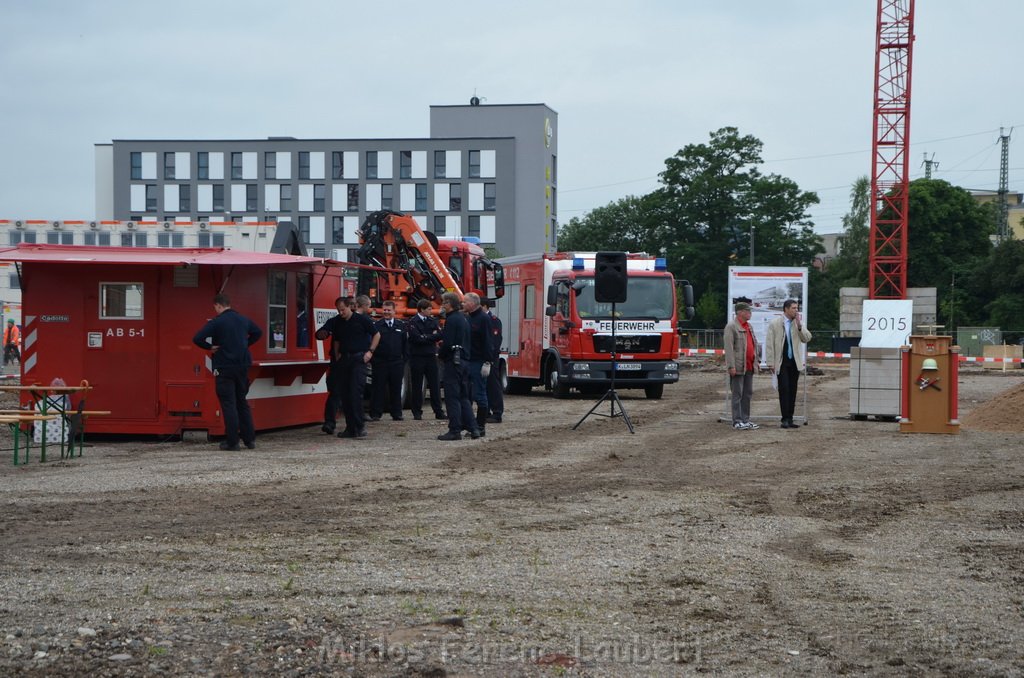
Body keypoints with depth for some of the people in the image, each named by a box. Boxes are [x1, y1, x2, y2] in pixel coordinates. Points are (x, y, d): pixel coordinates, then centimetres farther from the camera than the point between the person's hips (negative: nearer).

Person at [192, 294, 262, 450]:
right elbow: (258, 332, 25)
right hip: (242, 366, 5)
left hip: (224, 368, -5)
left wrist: (210, 347, -5)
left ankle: (232, 441, -1)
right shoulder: (243, 320, 7)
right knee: (242, 402, 15)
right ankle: (250, 439, 15)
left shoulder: (216, 322, -12)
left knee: (228, 404, 0)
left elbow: (197, 339, -20)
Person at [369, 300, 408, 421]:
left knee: (396, 389, 7)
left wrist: (405, 359, 3)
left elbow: (405, 343, 10)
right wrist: (373, 359, -8)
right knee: (378, 389, 0)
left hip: (397, 362, 2)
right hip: (380, 362, -2)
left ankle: (396, 413, 13)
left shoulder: (401, 325, 9)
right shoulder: (377, 325, 0)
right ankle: (375, 414, 3)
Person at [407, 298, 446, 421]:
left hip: (431, 356, 4)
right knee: (417, 386, 2)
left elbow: (439, 335, 0)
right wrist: (432, 336, -6)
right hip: (417, 357, -4)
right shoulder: (413, 322, -5)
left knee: (435, 384, 3)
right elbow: (417, 338, -16)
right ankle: (417, 412, 8)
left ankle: (439, 412, 5)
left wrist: (426, 337, -15)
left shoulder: (432, 320, 10)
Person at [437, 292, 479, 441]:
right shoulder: (463, 319, 15)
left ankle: (455, 431, -5)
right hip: (464, 360, 9)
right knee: (463, 396, 13)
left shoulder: (452, 319, -14)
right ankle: (473, 428, 10)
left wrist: (442, 355, -2)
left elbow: (448, 342, -19)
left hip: (453, 361, -9)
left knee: (452, 397, -5)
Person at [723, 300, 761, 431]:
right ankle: (737, 421, -1)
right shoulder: (731, 326, -9)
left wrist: (757, 360, 14)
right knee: (737, 395, -3)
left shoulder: (749, 326, 16)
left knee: (747, 393, 10)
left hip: (749, 366, 8)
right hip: (738, 366, -8)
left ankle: (745, 420, 16)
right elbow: (729, 348, -15)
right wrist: (731, 366, -20)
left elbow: (754, 344, 21)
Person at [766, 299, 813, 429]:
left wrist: (799, 325, -13)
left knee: (792, 391, 5)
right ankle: (785, 419, -7)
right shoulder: (774, 324, -3)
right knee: (784, 390, -8)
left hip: (795, 363, 4)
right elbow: (769, 344, -4)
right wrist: (771, 363, -9)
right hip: (782, 363, -4)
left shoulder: (798, 323, 9)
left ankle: (790, 419, 9)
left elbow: (807, 339, -1)